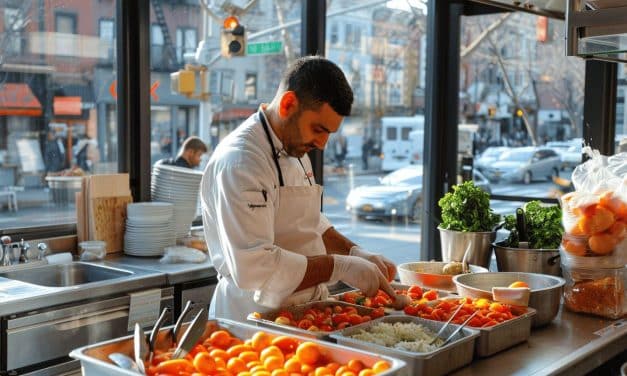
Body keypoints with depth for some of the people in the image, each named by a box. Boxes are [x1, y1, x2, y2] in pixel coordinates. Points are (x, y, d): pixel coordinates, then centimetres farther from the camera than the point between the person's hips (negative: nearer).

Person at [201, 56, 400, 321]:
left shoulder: (295, 150, 10)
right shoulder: (239, 162, -20)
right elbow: (255, 267, -26)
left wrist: (356, 254, 6)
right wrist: (340, 267, -21)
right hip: (255, 317, -8)